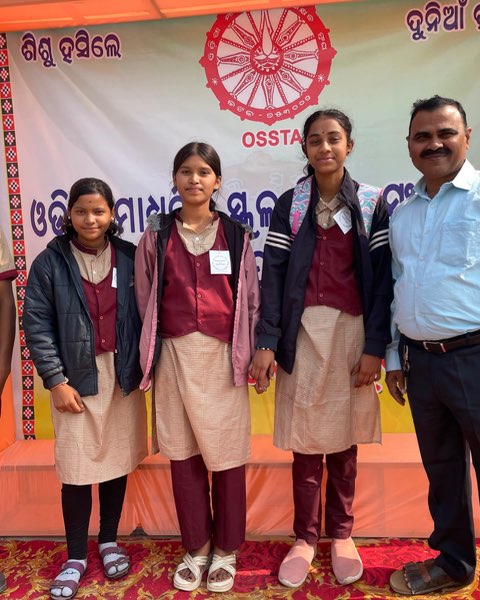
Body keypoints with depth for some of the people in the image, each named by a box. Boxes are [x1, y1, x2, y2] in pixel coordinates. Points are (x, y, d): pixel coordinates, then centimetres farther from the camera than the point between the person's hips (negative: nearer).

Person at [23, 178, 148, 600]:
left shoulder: (129, 257, 0)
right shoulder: (51, 261, -3)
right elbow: (37, 326, -4)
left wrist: (146, 364, -3)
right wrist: (56, 380, -9)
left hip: (123, 376, 2)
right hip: (77, 378, -1)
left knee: (118, 461, 13)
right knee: (77, 469, 3)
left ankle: (109, 541, 34)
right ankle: (76, 557, 24)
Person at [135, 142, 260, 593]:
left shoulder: (235, 235, 5)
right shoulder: (157, 235, 6)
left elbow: (251, 299, 6)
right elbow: (145, 300, 7)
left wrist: (250, 353, 3)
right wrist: (152, 356, 7)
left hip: (222, 356, -1)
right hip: (174, 356, 1)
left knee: (227, 453, 6)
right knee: (183, 454, 10)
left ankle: (225, 550, 26)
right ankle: (196, 547, 29)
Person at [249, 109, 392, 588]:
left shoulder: (372, 203, 4)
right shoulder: (290, 204, 5)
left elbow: (382, 277, 0)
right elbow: (273, 274, -1)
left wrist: (375, 347, -6)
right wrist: (267, 343, -8)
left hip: (352, 331, 0)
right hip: (304, 332, 0)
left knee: (343, 439, 10)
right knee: (305, 440, 5)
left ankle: (341, 534, 28)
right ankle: (305, 538, 22)